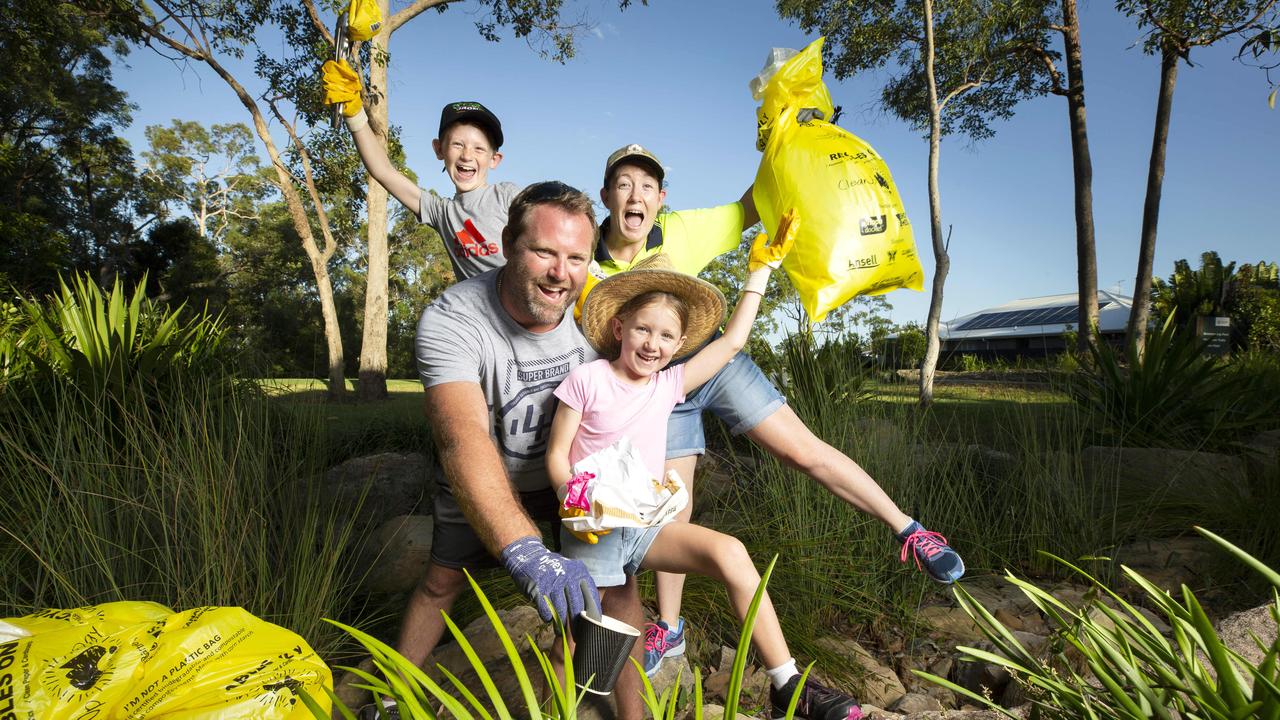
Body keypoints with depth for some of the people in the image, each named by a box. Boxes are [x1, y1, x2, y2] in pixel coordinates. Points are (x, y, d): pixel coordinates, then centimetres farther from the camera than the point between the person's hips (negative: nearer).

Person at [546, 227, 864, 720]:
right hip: (591, 529, -3)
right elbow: (557, 453, -4)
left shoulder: (669, 384, 3)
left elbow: (731, 342, 3)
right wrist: (573, 499, -23)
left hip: (647, 524, 3)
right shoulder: (586, 380, -8)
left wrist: (762, 267, 6)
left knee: (730, 553, -20)